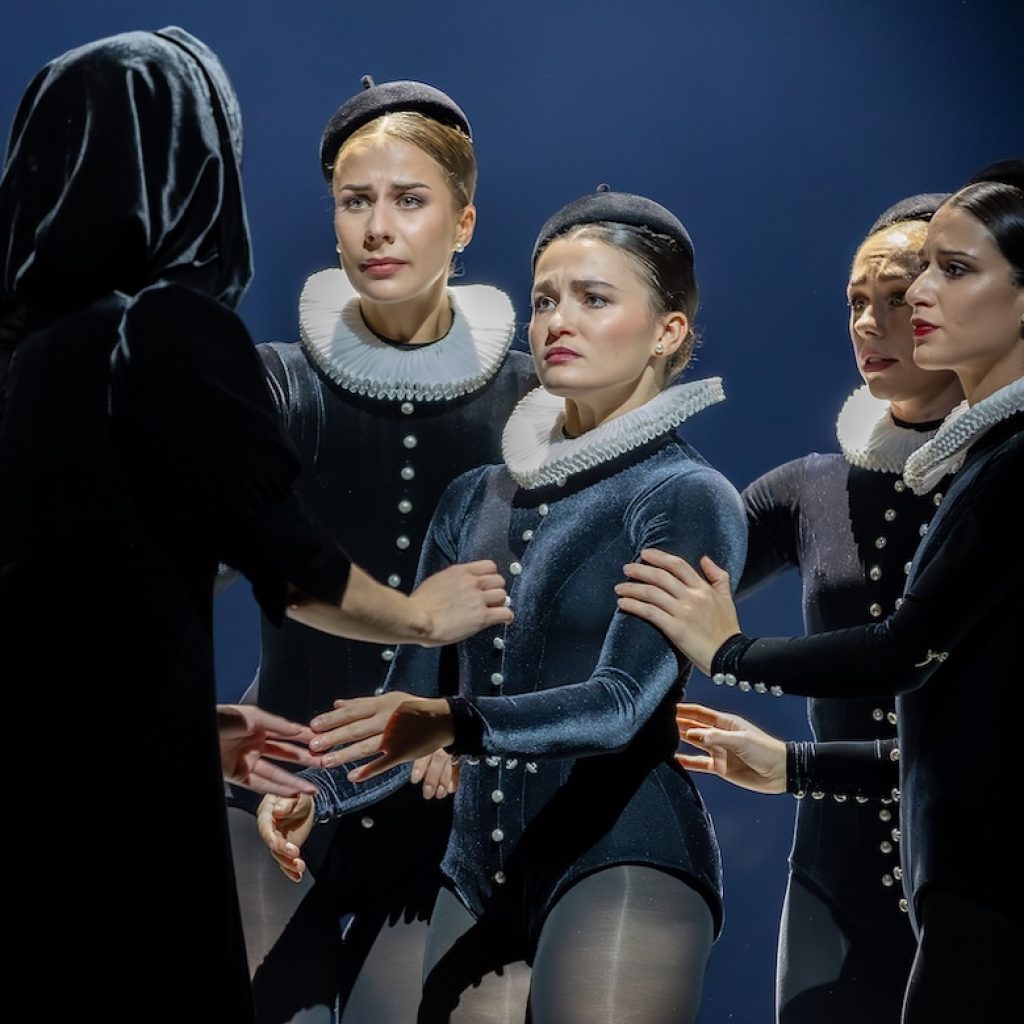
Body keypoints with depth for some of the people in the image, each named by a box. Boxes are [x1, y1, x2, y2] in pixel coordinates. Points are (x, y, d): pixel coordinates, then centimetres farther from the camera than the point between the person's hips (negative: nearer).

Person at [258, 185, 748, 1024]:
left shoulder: (688, 499, -5)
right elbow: (408, 711, 10)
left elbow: (623, 700, -19)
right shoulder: (476, 501, 12)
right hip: (480, 875, 6)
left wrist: (454, 724, -34)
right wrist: (316, 791, -10)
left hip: (623, 863, -5)